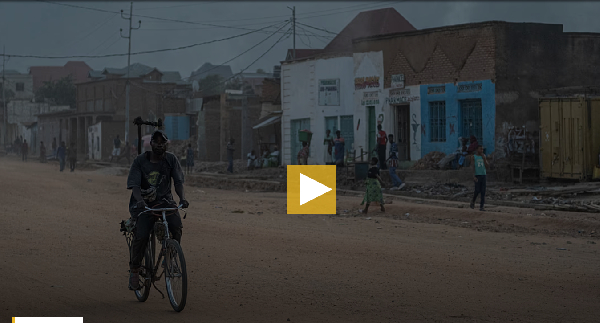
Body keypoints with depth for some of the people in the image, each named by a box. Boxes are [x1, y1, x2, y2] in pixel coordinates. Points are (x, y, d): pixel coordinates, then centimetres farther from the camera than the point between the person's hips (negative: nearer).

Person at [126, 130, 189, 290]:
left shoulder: (171, 160, -1)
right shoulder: (140, 161, -7)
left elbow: (178, 182, -6)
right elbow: (134, 185, -16)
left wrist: (182, 198, -26)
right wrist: (139, 200, -36)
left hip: (164, 201, 2)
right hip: (143, 203, -2)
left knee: (176, 225, -26)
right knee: (141, 235, -21)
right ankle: (134, 270, -1)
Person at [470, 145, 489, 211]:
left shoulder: (484, 157, 10)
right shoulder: (473, 157, -1)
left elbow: (487, 167, 4)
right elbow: (472, 167, -9)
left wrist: (484, 159, -8)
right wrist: (473, 176, -21)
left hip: (483, 176, 4)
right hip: (477, 176, -4)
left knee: (483, 191, -4)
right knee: (477, 191, -11)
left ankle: (481, 207, -3)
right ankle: (473, 202, 17)